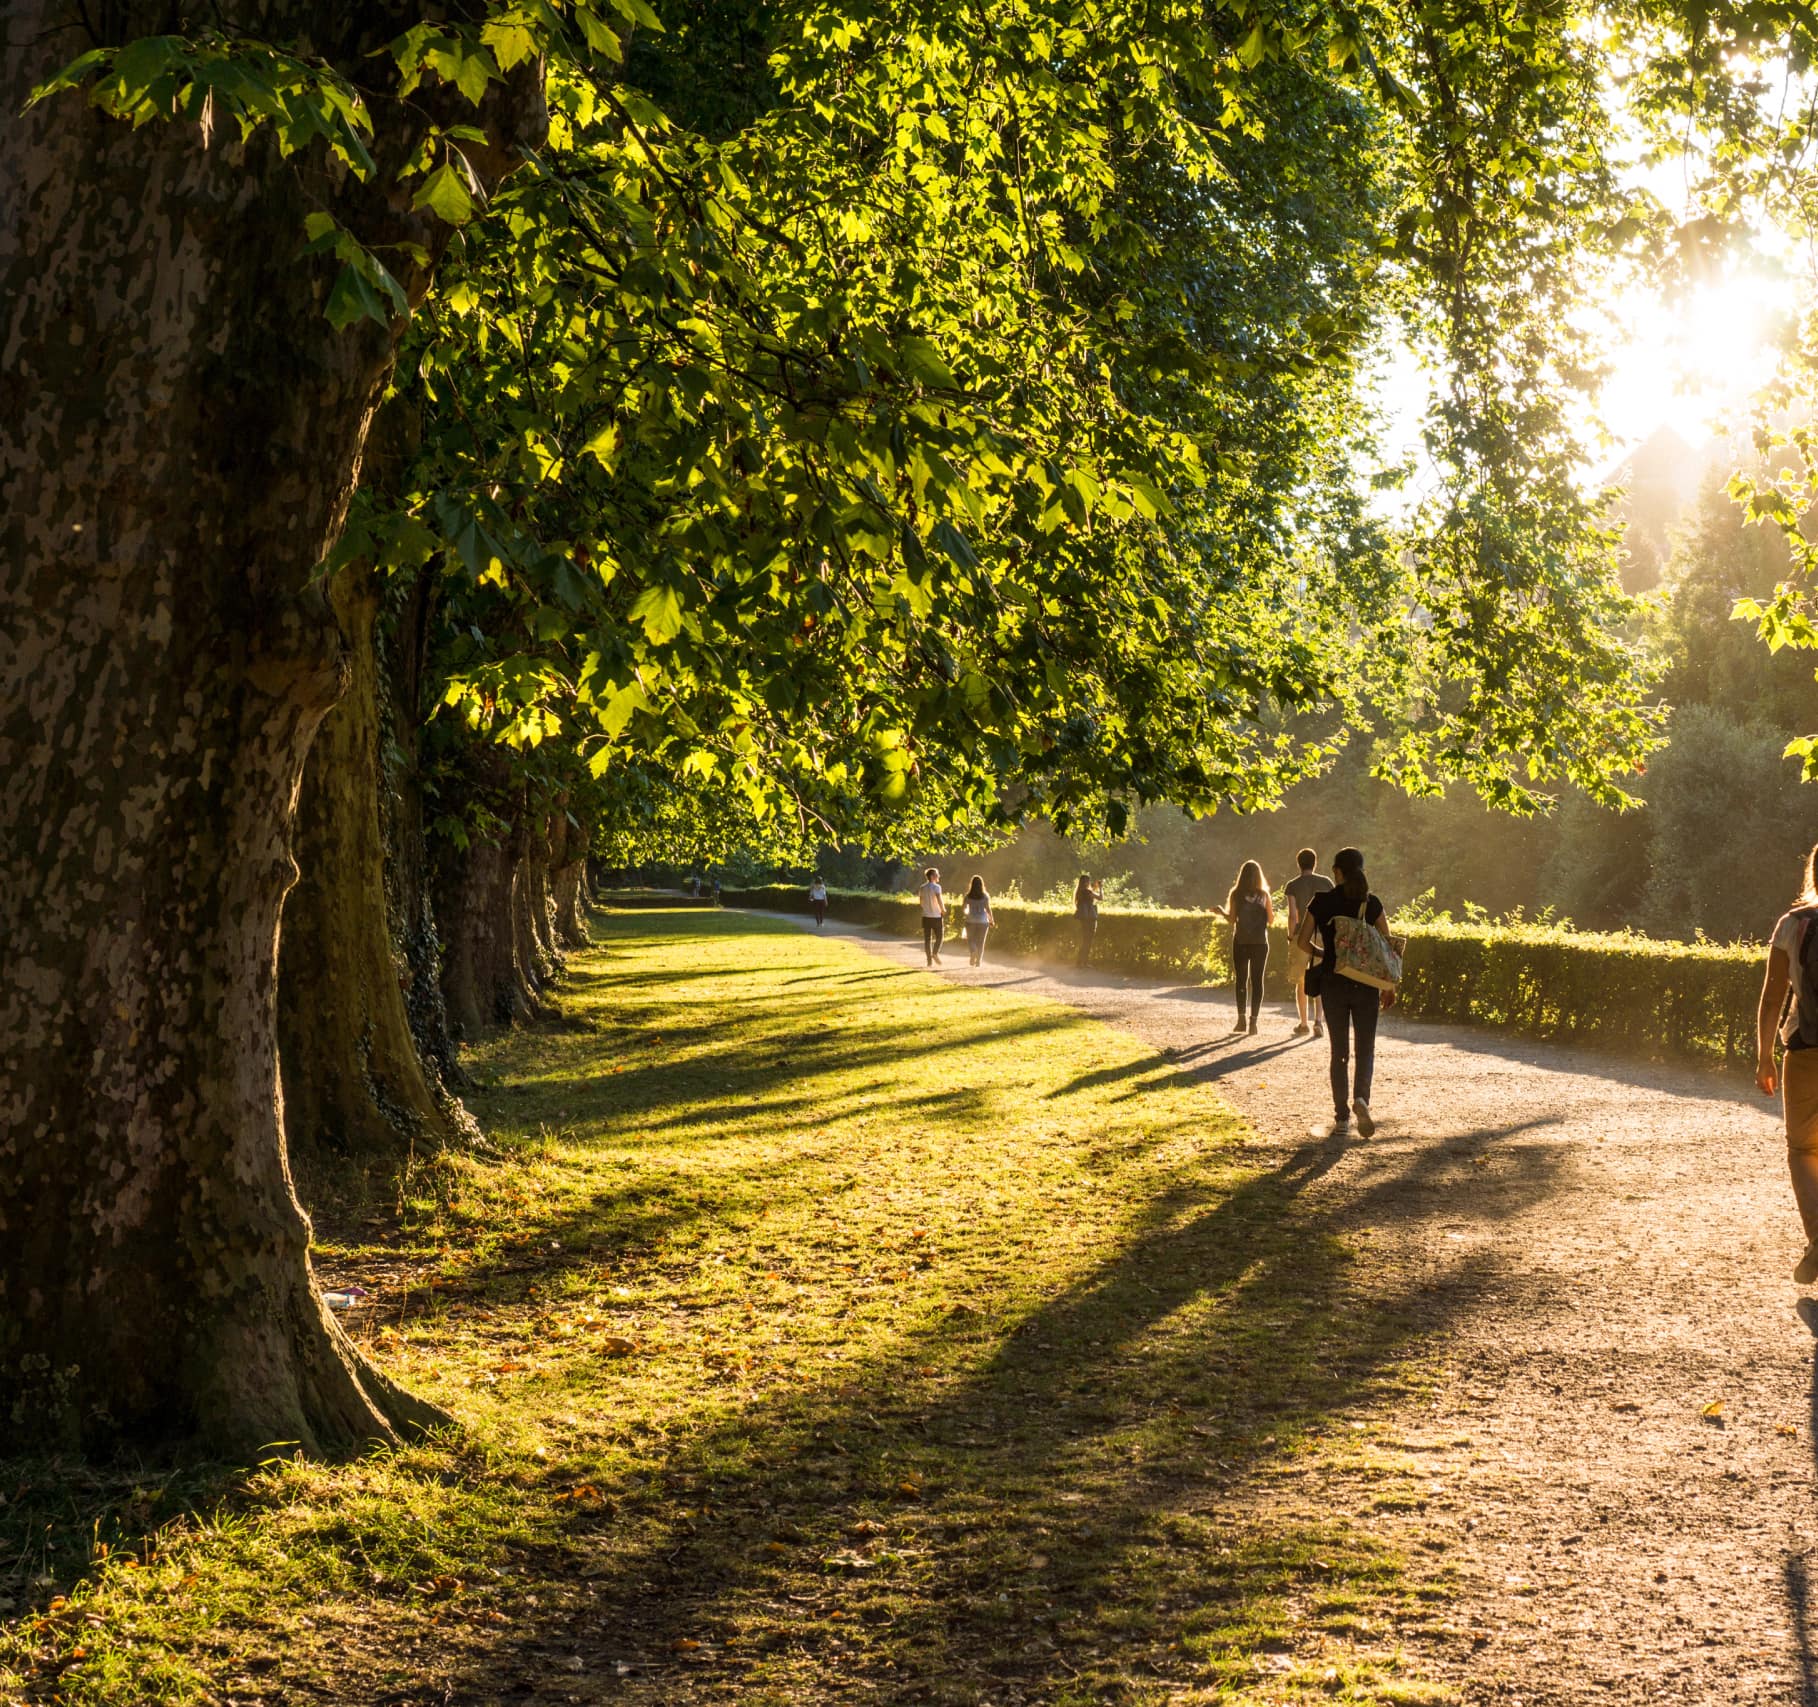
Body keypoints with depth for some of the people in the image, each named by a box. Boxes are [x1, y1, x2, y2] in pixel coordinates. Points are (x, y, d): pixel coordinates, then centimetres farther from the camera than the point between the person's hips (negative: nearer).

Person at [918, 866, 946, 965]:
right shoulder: (936, 887, -12)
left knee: (927, 938, 7)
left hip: (926, 916, 5)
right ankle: (935, 953, -12)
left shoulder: (923, 887, 7)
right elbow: (939, 900, -20)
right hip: (936, 916, -5)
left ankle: (929, 959, 4)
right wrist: (943, 910, -4)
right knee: (939, 936, 7)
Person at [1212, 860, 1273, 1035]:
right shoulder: (1264, 896, -2)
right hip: (1260, 942, 0)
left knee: (1241, 980, 11)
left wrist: (1221, 912, 13)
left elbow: (1232, 920, -6)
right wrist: (1273, 909, 21)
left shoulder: (1236, 895, -4)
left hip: (1240, 943, 0)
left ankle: (1241, 1019, 7)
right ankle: (1253, 1020, -3)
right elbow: (1271, 921, 1)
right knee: (1257, 980, 3)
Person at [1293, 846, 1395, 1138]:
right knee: (1366, 1048, 9)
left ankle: (1342, 1117, 8)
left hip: (1333, 983, 0)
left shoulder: (1321, 902, -4)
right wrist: (1389, 986, 4)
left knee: (1339, 1050, 9)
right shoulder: (1372, 903, -2)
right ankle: (1361, 1098, -17)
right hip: (1366, 982, 0)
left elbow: (1302, 940, -4)